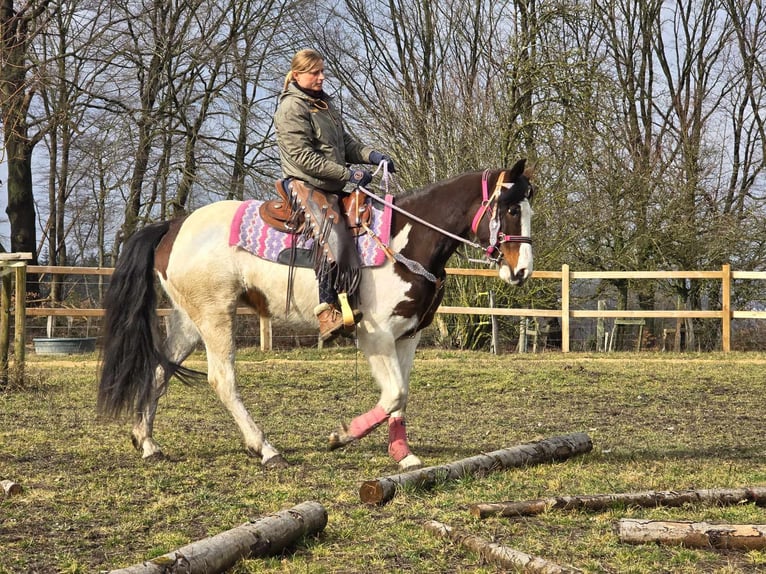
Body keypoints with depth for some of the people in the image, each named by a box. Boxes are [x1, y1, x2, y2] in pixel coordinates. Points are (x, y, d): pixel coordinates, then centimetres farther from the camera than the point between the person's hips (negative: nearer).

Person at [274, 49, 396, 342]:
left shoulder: (325, 104, 20)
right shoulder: (292, 108, -8)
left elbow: (346, 143, 23)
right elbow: (303, 157, -16)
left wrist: (371, 155, 2)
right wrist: (347, 174, -18)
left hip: (331, 186, 9)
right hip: (304, 184, -9)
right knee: (332, 234, -29)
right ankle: (328, 313, -35)